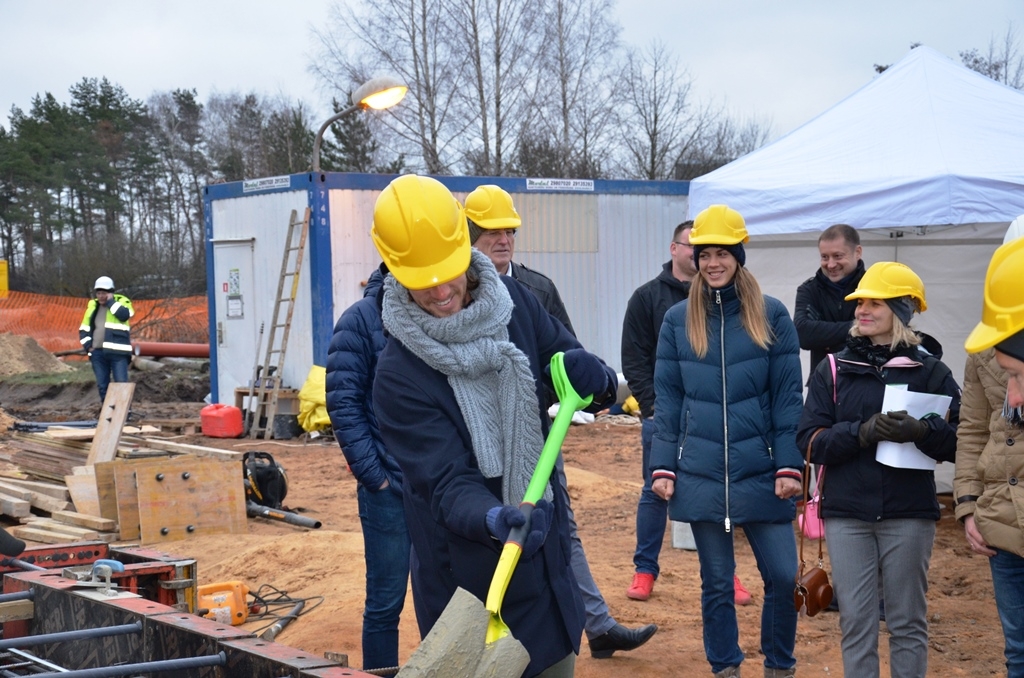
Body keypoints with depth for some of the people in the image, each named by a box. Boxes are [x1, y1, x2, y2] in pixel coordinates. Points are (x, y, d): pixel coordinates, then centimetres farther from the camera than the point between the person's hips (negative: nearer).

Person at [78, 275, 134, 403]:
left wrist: (110, 301, -10)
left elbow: (124, 315, -19)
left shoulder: (122, 302, 4)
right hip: (98, 353, 5)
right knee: (102, 386, 7)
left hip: (117, 351, -5)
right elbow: (84, 329, 20)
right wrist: (87, 345, 4)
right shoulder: (93, 306, 16)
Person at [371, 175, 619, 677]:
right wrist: (493, 520, -45)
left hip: (545, 556, 5)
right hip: (466, 575, -5)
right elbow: (446, 480, -24)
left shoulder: (513, 302, -3)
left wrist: (591, 376, -19)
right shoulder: (398, 374, -18)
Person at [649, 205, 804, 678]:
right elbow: (667, 400, 7)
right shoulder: (678, 320, 5)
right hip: (700, 474, 1)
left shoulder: (770, 315, 0)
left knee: (783, 576, 0)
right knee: (716, 582, 8)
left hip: (760, 473, -1)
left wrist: (789, 466, -7)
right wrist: (663, 466, 1)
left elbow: (788, 397, -1)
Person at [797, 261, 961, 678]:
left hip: (909, 514, -1)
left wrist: (922, 431, -23)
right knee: (855, 622, 3)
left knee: (907, 623, 6)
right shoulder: (833, 370, 7)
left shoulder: (930, 371, 3)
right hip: (847, 514, 1)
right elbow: (811, 440, -2)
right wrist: (862, 432, -18)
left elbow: (959, 441, -3)